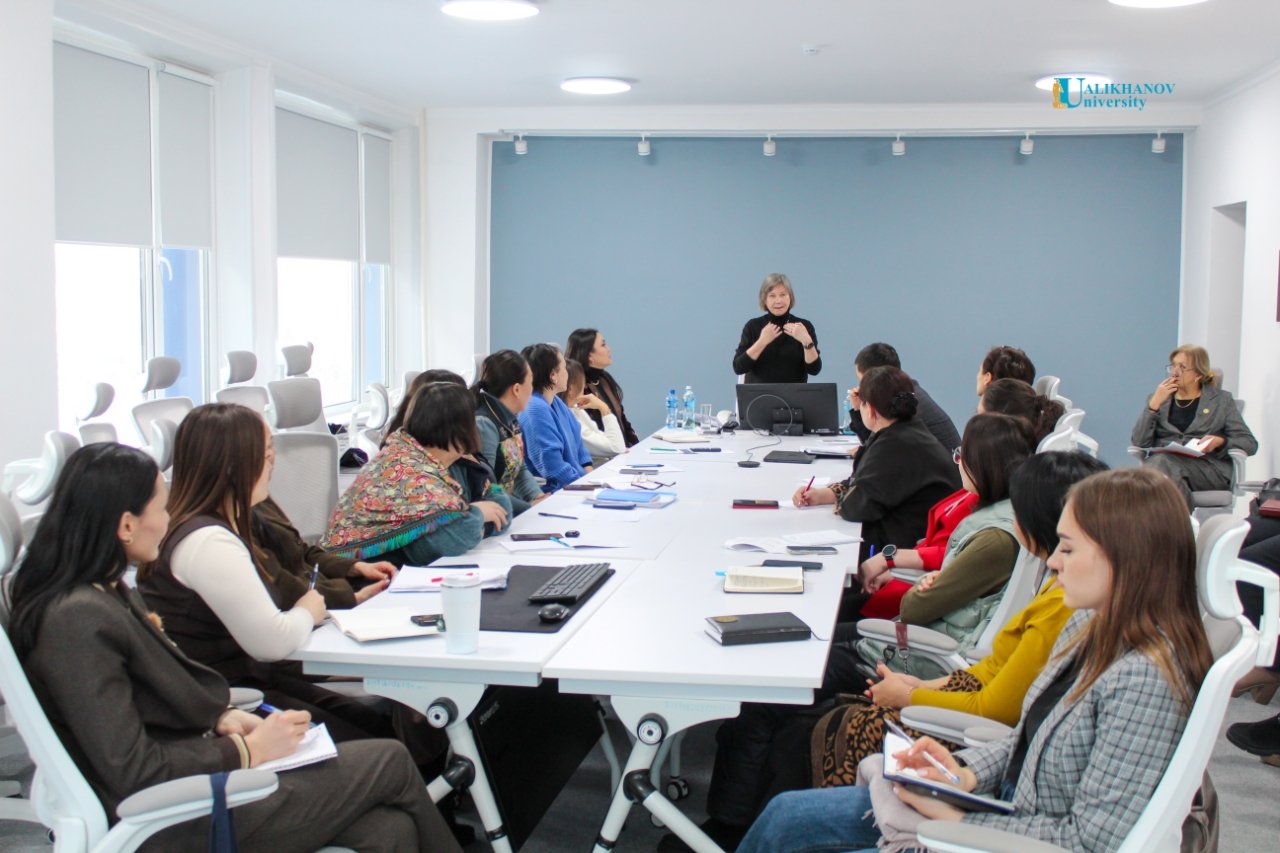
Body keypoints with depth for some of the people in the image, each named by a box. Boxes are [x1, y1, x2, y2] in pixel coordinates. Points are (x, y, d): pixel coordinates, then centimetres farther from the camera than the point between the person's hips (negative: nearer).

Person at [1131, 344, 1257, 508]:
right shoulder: (1157, 399, 22)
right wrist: (1154, 404, -1)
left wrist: (1220, 442, -8)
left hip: (1209, 469, -2)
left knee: (1164, 463, -34)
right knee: (1159, 460, -37)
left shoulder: (1221, 400, 19)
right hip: (1161, 462, 2)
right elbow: (1139, 443, 7)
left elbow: (1250, 444, 12)